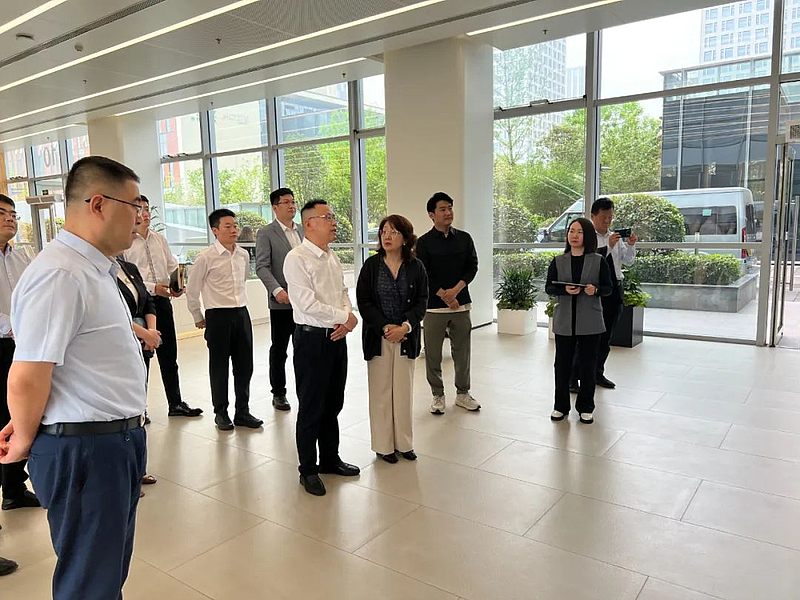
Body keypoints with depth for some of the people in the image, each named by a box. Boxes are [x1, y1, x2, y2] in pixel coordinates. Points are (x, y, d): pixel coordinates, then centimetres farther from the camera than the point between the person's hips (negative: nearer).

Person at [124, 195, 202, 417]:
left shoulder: (160, 239, 10)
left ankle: (176, 403, 22)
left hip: (162, 300, 5)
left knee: (168, 355, 12)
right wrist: (153, 287, -21)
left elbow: (172, 266, 13)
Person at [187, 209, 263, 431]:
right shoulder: (206, 258, -9)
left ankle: (243, 412, 22)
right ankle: (221, 412, 22)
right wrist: (198, 318, 7)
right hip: (217, 316, -5)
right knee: (219, 366, 7)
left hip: (241, 313, 5)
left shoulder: (243, 255, 6)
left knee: (245, 365, 8)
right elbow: (192, 290, -1)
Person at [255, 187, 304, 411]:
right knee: (279, 349, 7)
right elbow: (262, 267, -10)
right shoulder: (266, 233, -3)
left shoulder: (303, 231, 13)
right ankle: (278, 393, 19)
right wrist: (277, 290, -23)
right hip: (282, 301, -4)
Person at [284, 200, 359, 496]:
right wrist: (344, 317, -13)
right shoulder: (296, 259, -13)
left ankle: (330, 458, 35)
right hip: (312, 338, -7)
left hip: (337, 337, 8)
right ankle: (308, 470, 20)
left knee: (333, 403, 17)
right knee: (311, 407, 4)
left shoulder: (332, 257, 12)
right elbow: (308, 304, -20)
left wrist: (346, 318, -6)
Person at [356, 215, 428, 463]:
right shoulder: (371, 265, -1)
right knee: (380, 390, 4)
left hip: (406, 335, 1)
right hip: (377, 336, -1)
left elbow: (422, 301, -1)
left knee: (404, 389, 8)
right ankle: (383, 445, 16)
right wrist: (384, 327, -14)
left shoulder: (416, 266, 1)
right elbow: (363, 301, -4)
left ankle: (403, 442, 21)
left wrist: (405, 326, -16)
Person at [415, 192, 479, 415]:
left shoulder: (464, 238, 8)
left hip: (461, 304, 3)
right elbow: (424, 276, -5)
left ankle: (462, 393, 24)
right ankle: (438, 395, 18)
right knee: (433, 353, 3)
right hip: (433, 306, -3)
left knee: (462, 351, 9)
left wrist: (456, 290, -10)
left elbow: (472, 267, 4)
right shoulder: (424, 242, -2)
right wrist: (445, 297, -10)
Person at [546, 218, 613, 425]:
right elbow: (548, 287, 3)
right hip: (564, 321, 1)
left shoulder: (598, 261, 2)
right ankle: (561, 406, 20)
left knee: (588, 365, 6)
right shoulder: (558, 261, 5)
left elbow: (608, 288, 3)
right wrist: (565, 290, -16)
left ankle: (586, 407, 21)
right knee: (562, 364, 5)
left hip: (590, 322, -1)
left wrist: (596, 290, -18)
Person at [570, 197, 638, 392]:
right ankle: (573, 378, -2)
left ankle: (598, 374, 28)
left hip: (615, 289, 7)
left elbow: (628, 261, 10)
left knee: (606, 336, 15)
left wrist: (630, 245, -6)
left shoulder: (616, 237, 11)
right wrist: (609, 246, -28)